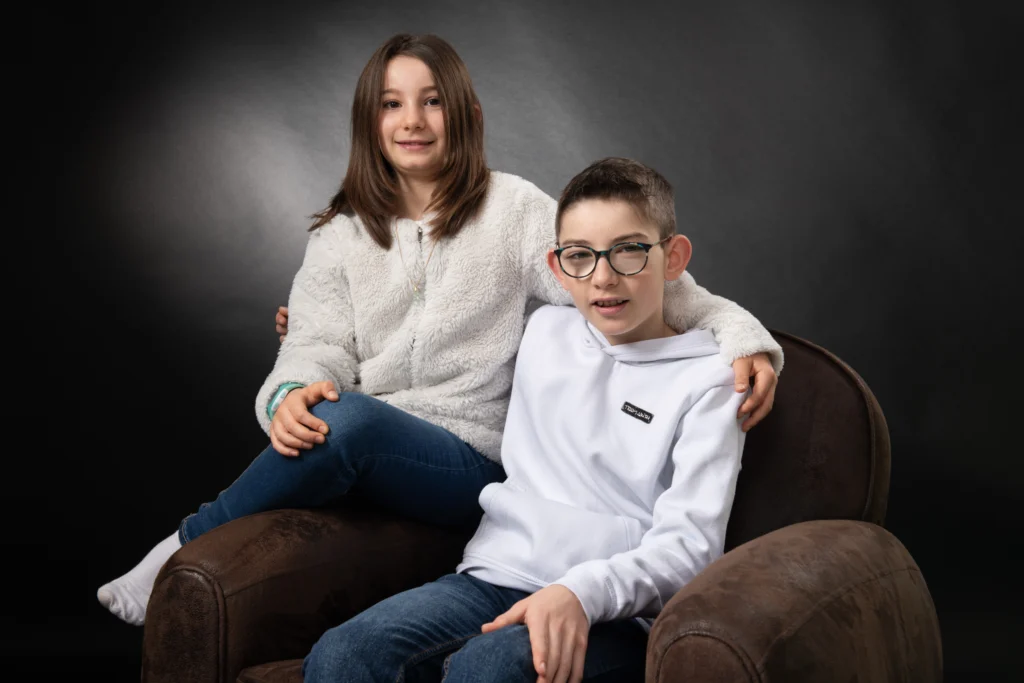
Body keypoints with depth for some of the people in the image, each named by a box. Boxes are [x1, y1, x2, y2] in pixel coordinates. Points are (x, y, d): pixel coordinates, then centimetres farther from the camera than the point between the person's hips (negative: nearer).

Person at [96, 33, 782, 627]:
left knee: (351, 420, -33)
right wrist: (291, 394, -23)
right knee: (333, 410, -32)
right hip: (359, 454, 3)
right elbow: (317, 346, 2)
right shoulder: (340, 235, 13)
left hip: (472, 461, -3)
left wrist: (742, 335, -21)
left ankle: (187, 546, -14)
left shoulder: (514, 210, 2)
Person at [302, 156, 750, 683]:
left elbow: (689, 543, -8)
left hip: (614, 611, -4)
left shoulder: (705, 380, 2)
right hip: (495, 579, 5)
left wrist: (583, 592, -26)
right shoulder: (543, 331, 18)